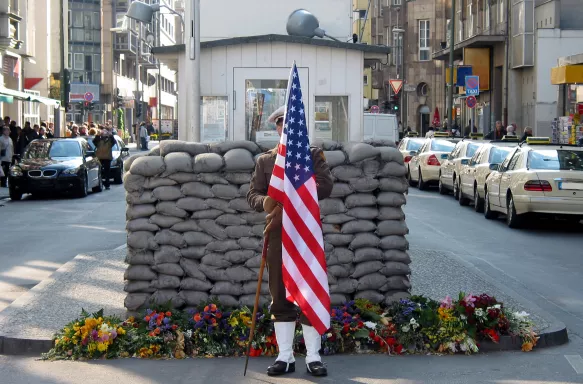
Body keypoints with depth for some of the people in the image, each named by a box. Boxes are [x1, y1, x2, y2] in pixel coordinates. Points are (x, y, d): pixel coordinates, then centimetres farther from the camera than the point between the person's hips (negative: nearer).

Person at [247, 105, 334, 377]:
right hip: (278, 233, 2)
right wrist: (265, 202, -18)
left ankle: (312, 357, 7)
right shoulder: (265, 160, 12)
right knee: (280, 296, 4)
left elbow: (325, 185, -8)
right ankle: (285, 356, 12)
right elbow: (253, 194, 6)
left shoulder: (313, 154, 6)